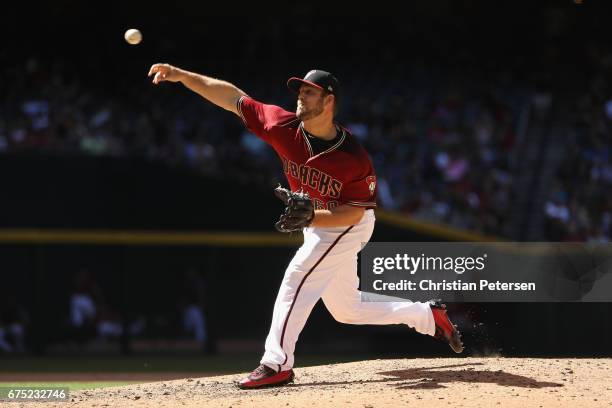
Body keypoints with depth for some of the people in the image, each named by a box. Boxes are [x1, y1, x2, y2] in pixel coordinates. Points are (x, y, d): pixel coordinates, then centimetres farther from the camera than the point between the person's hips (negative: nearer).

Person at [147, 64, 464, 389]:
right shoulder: (284, 127, -17)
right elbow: (232, 97, -16)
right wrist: (183, 76, -24)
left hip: (348, 226, -7)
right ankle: (429, 316, 27)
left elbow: (354, 212, -23)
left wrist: (310, 217, -38)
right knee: (347, 311, 15)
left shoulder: (354, 158, -28)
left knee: (297, 277, -23)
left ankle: (277, 363, -22)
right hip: (317, 227, 7)